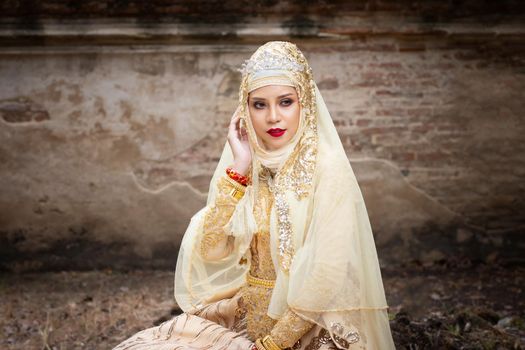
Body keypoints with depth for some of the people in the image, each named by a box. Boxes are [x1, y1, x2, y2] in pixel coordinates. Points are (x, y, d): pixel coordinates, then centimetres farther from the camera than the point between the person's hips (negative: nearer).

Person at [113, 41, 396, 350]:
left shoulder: (327, 170, -13)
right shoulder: (249, 167, 2)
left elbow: (327, 278, -16)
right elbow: (210, 250, -7)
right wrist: (238, 168, -13)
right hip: (242, 321, 5)